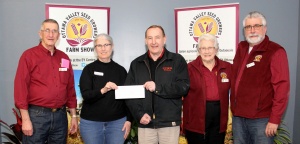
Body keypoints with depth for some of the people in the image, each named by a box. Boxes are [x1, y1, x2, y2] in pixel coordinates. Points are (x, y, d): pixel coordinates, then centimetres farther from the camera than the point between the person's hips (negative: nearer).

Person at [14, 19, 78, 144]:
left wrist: (73, 116, 10)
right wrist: (25, 119, -12)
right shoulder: (29, 55, -4)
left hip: (60, 115, 5)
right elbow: (21, 88, -8)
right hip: (36, 115, -4)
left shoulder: (64, 58, 10)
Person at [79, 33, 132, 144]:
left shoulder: (120, 70, 3)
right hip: (91, 122, -1)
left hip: (117, 122, 1)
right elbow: (86, 95, -11)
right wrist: (102, 90, -28)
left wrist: (128, 120, 0)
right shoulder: (89, 69, -2)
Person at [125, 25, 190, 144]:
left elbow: (183, 87, -8)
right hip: (145, 123, 2)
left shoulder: (177, 60, 2)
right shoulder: (136, 64, 9)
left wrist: (158, 87, -19)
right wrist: (139, 114, -9)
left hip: (169, 123, -2)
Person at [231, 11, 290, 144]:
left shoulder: (276, 51, -10)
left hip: (261, 118, -6)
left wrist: (274, 119, -16)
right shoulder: (241, 48, 8)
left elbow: (282, 87, -14)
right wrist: (234, 108, 11)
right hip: (238, 115, 6)